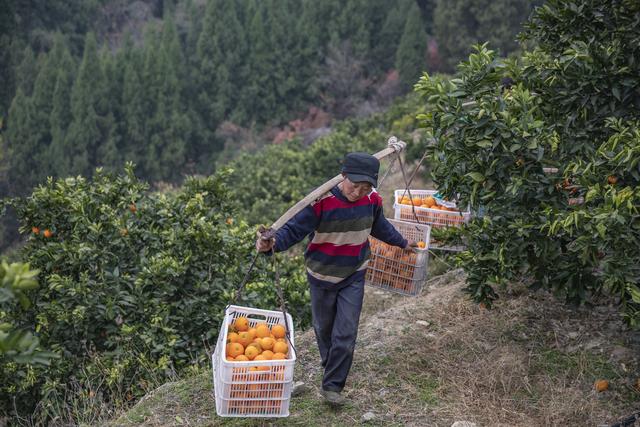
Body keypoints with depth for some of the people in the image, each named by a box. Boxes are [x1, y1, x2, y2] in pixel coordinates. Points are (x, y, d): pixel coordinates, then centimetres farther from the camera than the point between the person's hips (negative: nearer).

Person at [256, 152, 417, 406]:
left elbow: (380, 227, 12)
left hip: (354, 277, 2)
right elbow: (294, 229, -27)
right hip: (322, 276, -2)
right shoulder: (322, 201, -25)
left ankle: (332, 386, 6)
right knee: (324, 328, 18)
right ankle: (331, 369, 45)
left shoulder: (372, 201, -9)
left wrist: (402, 243, 26)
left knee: (346, 334, -6)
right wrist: (273, 244, -47)